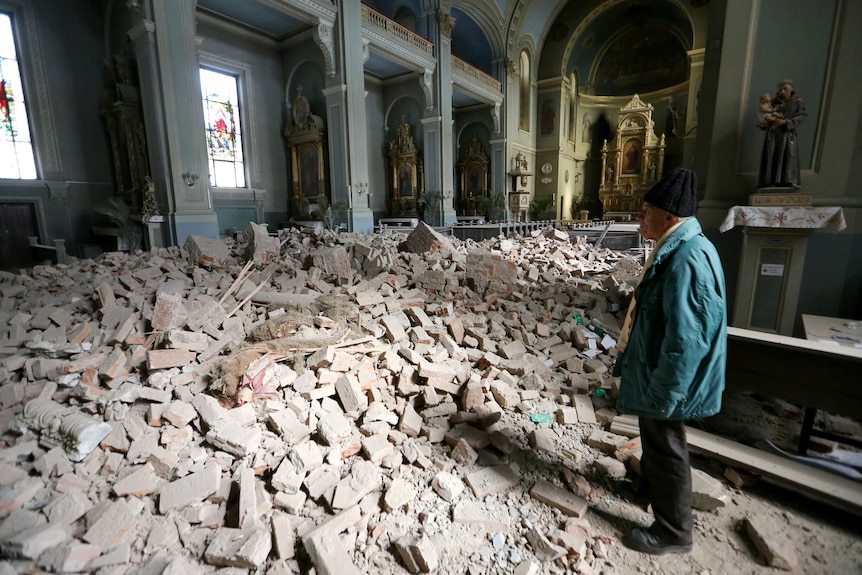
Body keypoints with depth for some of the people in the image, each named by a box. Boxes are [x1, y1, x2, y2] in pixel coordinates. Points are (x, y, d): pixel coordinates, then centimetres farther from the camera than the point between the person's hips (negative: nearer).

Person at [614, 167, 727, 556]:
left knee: (666, 448, 8)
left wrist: (661, 395, -22)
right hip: (655, 370, 10)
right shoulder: (676, 249, 4)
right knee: (654, 440, 28)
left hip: (666, 381, -10)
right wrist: (639, 373, 22)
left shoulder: (687, 261, -30)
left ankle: (673, 533, 29)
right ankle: (649, 486, 52)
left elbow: (685, 340, -30)